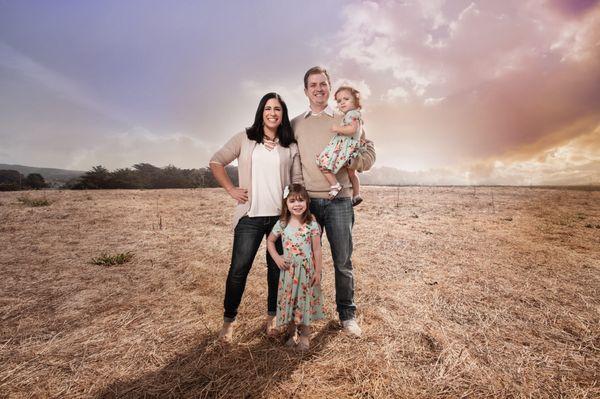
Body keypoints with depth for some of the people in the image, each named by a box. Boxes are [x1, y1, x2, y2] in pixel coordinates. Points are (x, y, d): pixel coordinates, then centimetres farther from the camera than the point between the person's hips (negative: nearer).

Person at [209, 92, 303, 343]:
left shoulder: (290, 146, 9)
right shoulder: (245, 139, 5)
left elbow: (297, 180, 9)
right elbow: (216, 162, 8)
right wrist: (231, 190, -1)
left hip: (281, 216, 2)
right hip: (250, 216, -1)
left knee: (277, 269, 10)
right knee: (238, 269, 1)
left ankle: (272, 317, 31)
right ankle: (229, 320, 23)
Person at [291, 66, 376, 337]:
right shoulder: (295, 124, 12)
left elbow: (368, 156, 4)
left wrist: (343, 161, -14)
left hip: (338, 200, -1)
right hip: (307, 200, 2)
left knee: (343, 261, 5)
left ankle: (347, 314, 23)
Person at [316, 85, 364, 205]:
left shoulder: (352, 114, -10)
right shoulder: (356, 115, 21)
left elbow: (352, 129, -27)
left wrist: (338, 129, -19)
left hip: (346, 146, -11)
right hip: (352, 146, 11)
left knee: (323, 163, -12)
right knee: (352, 173, 24)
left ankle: (335, 185, -16)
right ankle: (356, 195, 34)